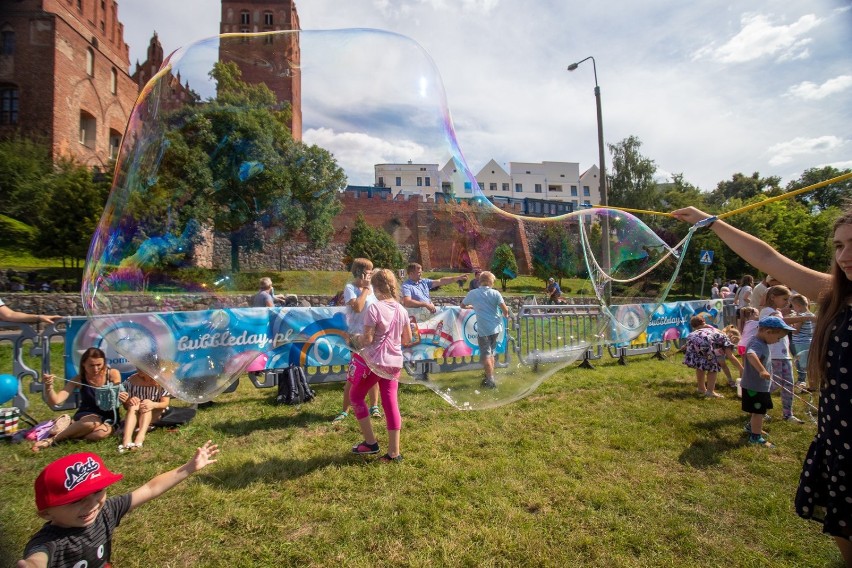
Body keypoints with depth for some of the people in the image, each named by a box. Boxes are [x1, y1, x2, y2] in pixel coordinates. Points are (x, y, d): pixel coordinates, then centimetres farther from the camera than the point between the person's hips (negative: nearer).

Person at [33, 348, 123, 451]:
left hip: (108, 418, 0)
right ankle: (52, 440, -17)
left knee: (102, 432, -36)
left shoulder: (113, 374, -9)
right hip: (86, 416, 0)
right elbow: (55, 401, -13)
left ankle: (64, 433, -14)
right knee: (92, 421, -38)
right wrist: (48, 386, -30)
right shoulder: (78, 380, -5)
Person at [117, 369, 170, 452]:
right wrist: (128, 401, -29)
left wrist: (153, 404, -38)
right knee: (133, 405, -28)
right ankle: (126, 438, -43)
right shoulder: (131, 381, -13)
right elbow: (126, 407, -5)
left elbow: (165, 403, -17)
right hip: (135, 415, 2)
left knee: (146, 405, -29)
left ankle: (140, 436, -45)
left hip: (155, 414, -2)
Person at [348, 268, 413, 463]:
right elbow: (408, 340, 10)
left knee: (356, 396, 16)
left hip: (374, 361, -5)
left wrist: (356, 338, 3)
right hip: (394, 362, 6)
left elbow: (367, 339, -18)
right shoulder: (401, 310, 4)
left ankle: (370, 442, 19)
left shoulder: (374, 308, -16)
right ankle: (394, 452, 13)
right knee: (391, 403, 9)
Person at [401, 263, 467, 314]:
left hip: (430, 310, 7)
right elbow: (407, 302, -21)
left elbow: (440, 281, 15)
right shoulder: (406, 286, -7)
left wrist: (458, 278, 9)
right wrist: (426, 304, -23)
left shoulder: (424, 281, 14)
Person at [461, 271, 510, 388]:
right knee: (491, 352, 19)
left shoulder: (472, 293, 0)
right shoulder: (495, 293, -2)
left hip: (483, 329, -3)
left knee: (485, 355, 3)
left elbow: (462, 305, 16)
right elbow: (505, 309, -7)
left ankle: (490, 381, -1)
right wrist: (506, 315, 16)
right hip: (495, 327, 3)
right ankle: (490, 375, 29)